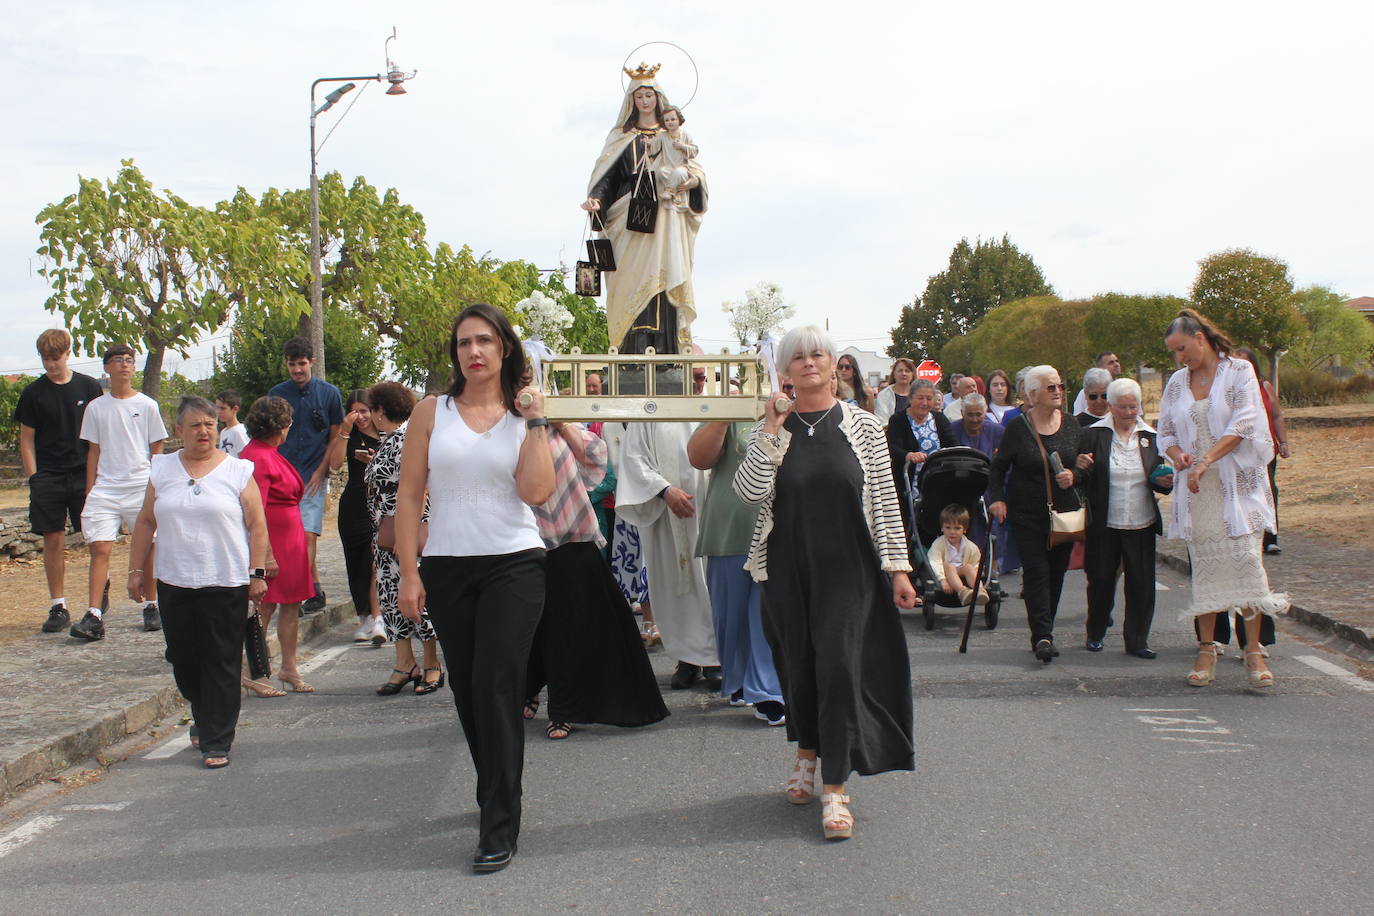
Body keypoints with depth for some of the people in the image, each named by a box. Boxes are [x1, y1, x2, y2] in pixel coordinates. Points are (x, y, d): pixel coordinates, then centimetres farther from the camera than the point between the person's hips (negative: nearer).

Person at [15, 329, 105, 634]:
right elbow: (27, 440, 7)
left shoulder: (89, 387, 4)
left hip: (84, 474, 0)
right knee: (53, 540, -1)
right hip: (48, 478, 0)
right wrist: (34, 479, -2)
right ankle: (58, 607, 5)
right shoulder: (33, 393, 4)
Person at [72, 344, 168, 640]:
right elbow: (93, 452, 12)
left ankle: (151, 607, 19)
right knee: (100, 549, -8)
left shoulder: (147, 405, 4)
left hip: (141, 487, -1)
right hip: (105, 489, 1)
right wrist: (90, 493, 7)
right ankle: (94, 616, -12)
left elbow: (157, 451, 7)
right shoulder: (96, 408, 9)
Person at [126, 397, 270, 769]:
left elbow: (257, 526, 0)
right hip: (174, 583, 3)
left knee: (221, 664, -2)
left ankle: (215, 742, 4)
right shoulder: (162, 470, 9)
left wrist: (257, 573, -6)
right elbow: (145, 522, 13)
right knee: (183, 658, 11)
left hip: (226, 583, -3)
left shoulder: (237, 471, 0)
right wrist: (136, 570, 9)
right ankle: (204, 717, 36)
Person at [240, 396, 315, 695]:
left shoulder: (270, 454, 15)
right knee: (265, 606, -5)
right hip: (272, 542, -10)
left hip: (289, 541, 10)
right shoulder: (258, 458, -17)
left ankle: (288, 667, 21)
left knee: (291, 603, 12)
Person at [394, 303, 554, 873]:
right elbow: (409, 495, 3)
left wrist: (536, 423, -8)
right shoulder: (432, 413, 5)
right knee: (467, 692, 10)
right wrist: (409, 573, -3)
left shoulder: (524, 416, 4)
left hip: (514, 566, -2)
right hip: (446, 569, 2)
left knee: (496, 687, -10)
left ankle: (499, 828, -5)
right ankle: (494, 794, 30)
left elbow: (536, 492, -10)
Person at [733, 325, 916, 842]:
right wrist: (771, 431, -13)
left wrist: (898, 567, -3)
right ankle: (806, 754, 36)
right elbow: (749, 492, -10)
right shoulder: (774, 430, 4)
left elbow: (885, 501, 1)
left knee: (839, 665, -10)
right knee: (798, 664, 11)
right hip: (788, 568, 2)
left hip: (848, 568, -2)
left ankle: (835, 791, -7)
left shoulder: (862, 427, 1)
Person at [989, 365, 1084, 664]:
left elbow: (1084, 465, 13)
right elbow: (999, 466, 4)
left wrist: (1073, 476, -9)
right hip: (1027, 513, -4)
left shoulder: (1071, 425, 6)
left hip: (1064, 512, 4)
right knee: (1036, 571, -12)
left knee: (1056, 573, 6)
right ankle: (1042, 636, -15)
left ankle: (1043, 633, 18)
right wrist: (997, 499, -7)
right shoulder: (1018, 428, -4)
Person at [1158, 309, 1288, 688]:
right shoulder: (1176, 383, 11)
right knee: (1204, 567, 3)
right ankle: (1207, 650, 7)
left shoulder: (1239, 372, -1)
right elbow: (1166, 432, 15)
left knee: (1246, 560, -7)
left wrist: (1205, 461, -19)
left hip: (1237, 485, -4)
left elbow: (1242, 426, -11)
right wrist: (1177, 454, -8)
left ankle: (1254, 651, -3)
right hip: (1195, 490, 4)